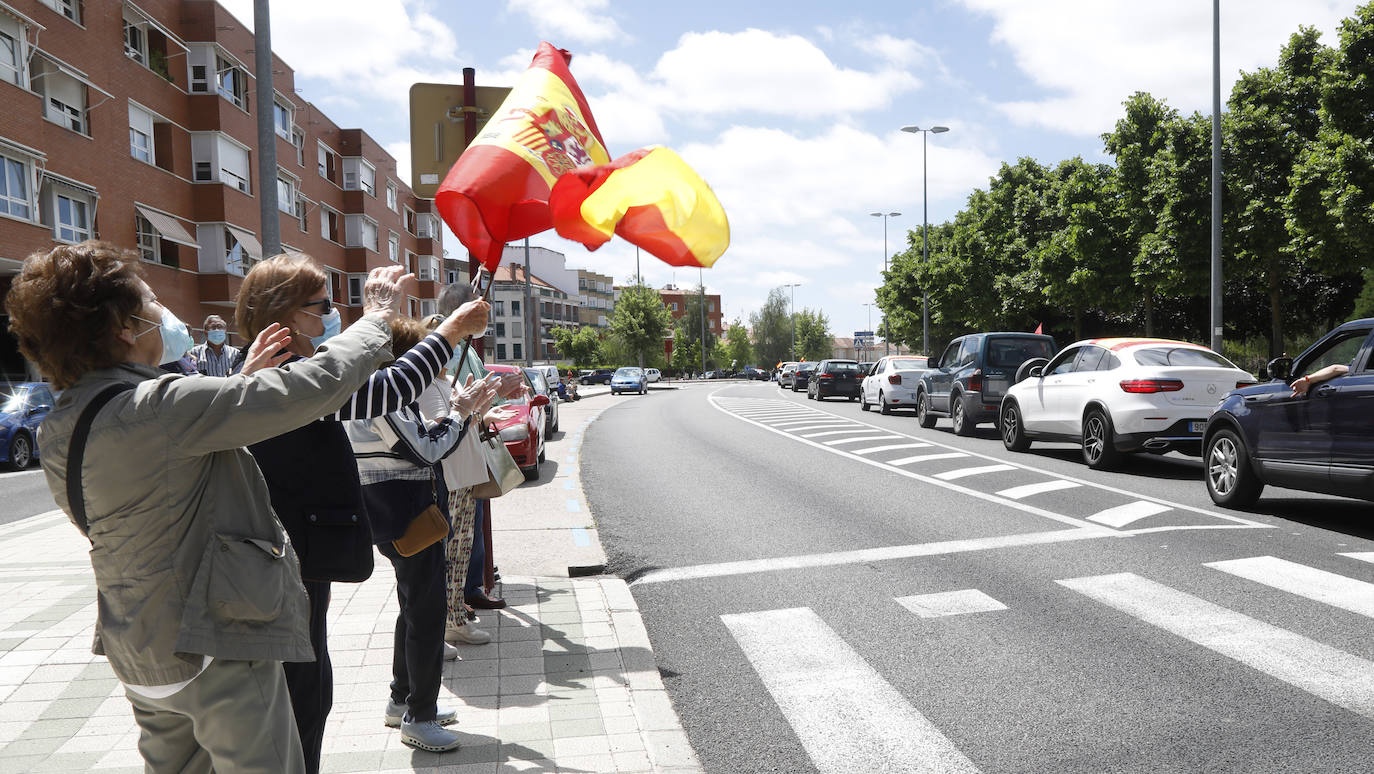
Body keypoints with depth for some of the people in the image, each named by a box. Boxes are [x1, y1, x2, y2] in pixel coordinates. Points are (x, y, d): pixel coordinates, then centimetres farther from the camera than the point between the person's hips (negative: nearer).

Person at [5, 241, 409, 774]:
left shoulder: (59, 430, 3)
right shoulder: (158, 406, -25)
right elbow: (314, 385, -26)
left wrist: (243, 380, 17)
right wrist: (378, 318, -11)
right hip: (214, 650, -9)